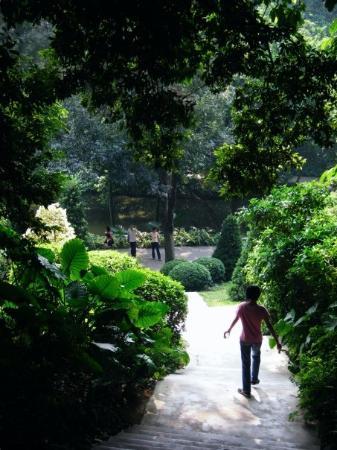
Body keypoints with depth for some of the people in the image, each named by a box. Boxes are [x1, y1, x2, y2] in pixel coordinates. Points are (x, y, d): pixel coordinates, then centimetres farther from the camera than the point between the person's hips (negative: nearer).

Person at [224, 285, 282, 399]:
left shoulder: (241, 307, -13)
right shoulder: (261, 310, -17)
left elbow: (235, 320, 4)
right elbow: (269, 326, -13)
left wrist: (228, 330, 22)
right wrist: (277, 342, -5)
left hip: (245, 340, 0)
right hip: (257, 340, 1)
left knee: (246, 364, 9)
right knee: (256, 356, 32)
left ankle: (246, 391, 15)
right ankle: (254, 379, 42)